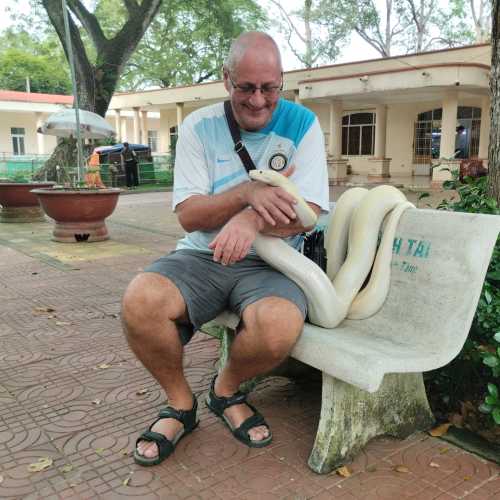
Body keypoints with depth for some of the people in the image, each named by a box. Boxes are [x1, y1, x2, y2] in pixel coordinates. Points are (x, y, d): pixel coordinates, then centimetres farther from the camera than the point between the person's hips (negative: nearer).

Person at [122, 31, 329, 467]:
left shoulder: (302, 124, 0)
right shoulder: (199, 127, 1)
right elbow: (189, 215, -5)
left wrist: (254, 220, -27)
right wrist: (248, 192, -22)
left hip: (270, 262, -1)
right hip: (202, 256, 1)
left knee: (280, 327, -34)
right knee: (140, 302, -28)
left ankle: (227, 390, 3)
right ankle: (180, 403, 1)